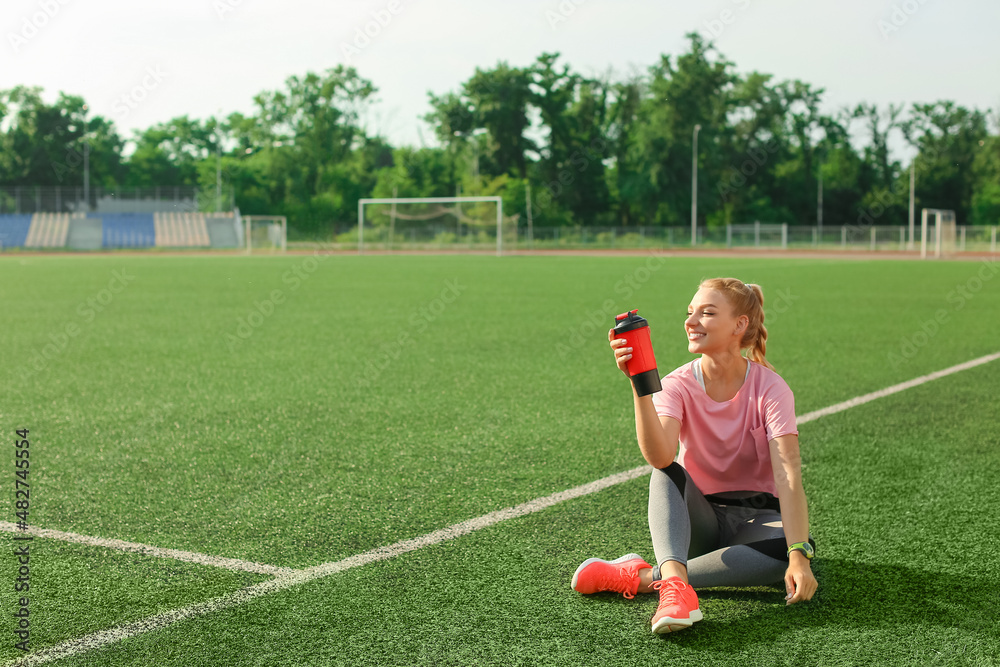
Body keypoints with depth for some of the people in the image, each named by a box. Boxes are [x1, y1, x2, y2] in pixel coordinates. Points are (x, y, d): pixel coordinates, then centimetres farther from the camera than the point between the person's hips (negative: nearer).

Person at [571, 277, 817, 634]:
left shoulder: (770, 388, -13)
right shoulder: (679, 384, -10)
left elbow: (789, 477, -24)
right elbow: (659, 457, -30)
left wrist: (798, 555, -36)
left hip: (756, 517, -1)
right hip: (698, 518, 1)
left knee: (786, 548, -34)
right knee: (668, 474, -29)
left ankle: (642, 577, -32)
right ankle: (675, 582, -49)